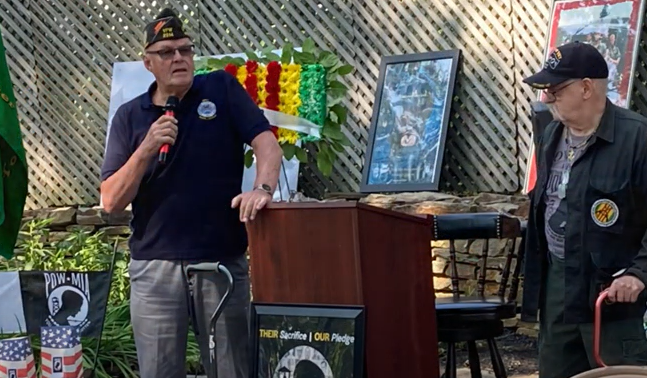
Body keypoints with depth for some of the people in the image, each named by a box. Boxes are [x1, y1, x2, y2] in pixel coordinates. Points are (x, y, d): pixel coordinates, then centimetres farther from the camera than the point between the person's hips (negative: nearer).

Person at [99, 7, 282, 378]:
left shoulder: (221, 88, 3)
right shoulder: (130, 117, 5)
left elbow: (267, 143, -6)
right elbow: (112, 201, -1)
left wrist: (262, 188, -25)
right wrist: (147, 149, -14)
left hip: (224, 262, -1)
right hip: (155, 267, 1)